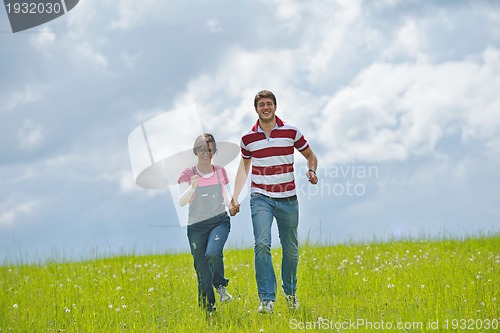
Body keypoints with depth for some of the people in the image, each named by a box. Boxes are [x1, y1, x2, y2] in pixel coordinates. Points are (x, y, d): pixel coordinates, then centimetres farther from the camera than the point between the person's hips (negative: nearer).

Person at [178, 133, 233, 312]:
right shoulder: (188, 174, -2)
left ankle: (220, 285, -1)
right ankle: (207, 308, 18)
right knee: (202, 272, 1)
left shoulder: (220, 172, 6)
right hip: (196, 225, 0)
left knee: (213, 253, -29)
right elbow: (181, 202, -13)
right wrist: (192, 187, -31)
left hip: (219, 221, 0)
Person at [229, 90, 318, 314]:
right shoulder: (248, 138, 1)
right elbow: (244, 167, 16)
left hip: (288, 198, 1)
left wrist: (312, 171, -11)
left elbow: (310, 156, 12)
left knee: (291, 249, 9)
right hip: (261, 198, -1)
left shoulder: (291, 132, -1)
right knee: (262, 244, -18)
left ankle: (290, 292, 32)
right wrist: (235, 197, 8)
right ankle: (266, 299, -20)